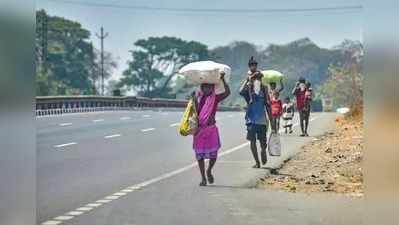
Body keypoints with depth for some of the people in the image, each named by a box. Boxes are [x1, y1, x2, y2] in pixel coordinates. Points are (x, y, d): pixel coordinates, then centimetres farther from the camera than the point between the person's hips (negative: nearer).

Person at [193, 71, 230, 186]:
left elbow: (227, 92, -12)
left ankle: (209, 171, 26)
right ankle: (203, 178, 14)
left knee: (213, 154, -3)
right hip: (199, 129, 0)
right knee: (200, 155, 3)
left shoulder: (215, 98, 2)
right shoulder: (198, 97, 4)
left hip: (211, 128, 0)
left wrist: (223, 80, -18)